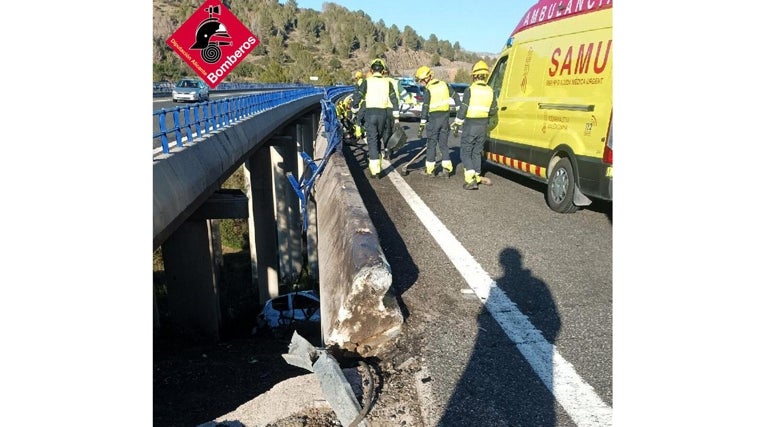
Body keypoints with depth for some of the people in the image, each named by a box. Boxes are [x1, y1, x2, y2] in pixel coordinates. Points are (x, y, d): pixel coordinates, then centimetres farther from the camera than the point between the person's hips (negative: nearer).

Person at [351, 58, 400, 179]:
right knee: (378, 138, 20)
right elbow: (394, 100, 4)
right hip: (383, 113, 3)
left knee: (372, 140, -3)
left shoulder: (367, 81, -1)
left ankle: (375, 170, -11)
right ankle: (375, 161, 33)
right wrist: (396, 117, 7)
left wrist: (354, 110, 10)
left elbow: (357, 96, -3)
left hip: (370, 113, -3)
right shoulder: (387, 82, 6)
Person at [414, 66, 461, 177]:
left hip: (434, 118, -5)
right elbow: (456, 97, 9)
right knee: (444, 144, 11)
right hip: (445, 117, 5)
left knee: (432, 144, 6)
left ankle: (430, 170, 11)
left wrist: (421, 126, -12)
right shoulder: (444, 84, 5)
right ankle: (446, 168, 6)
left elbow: (425, 108, -14)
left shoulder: (427, 90, -11)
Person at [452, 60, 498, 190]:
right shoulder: (490, 91, 3)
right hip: (483, 126, 5)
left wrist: (456, 125, -3)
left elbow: (463, 110, -12)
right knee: (477, 151, 18)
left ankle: (470, 179, -11)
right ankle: (476, 176, 25)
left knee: (465, 152, 2)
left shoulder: (470, 90, -11)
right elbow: (493, 112, 6)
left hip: (470, 125, -5)